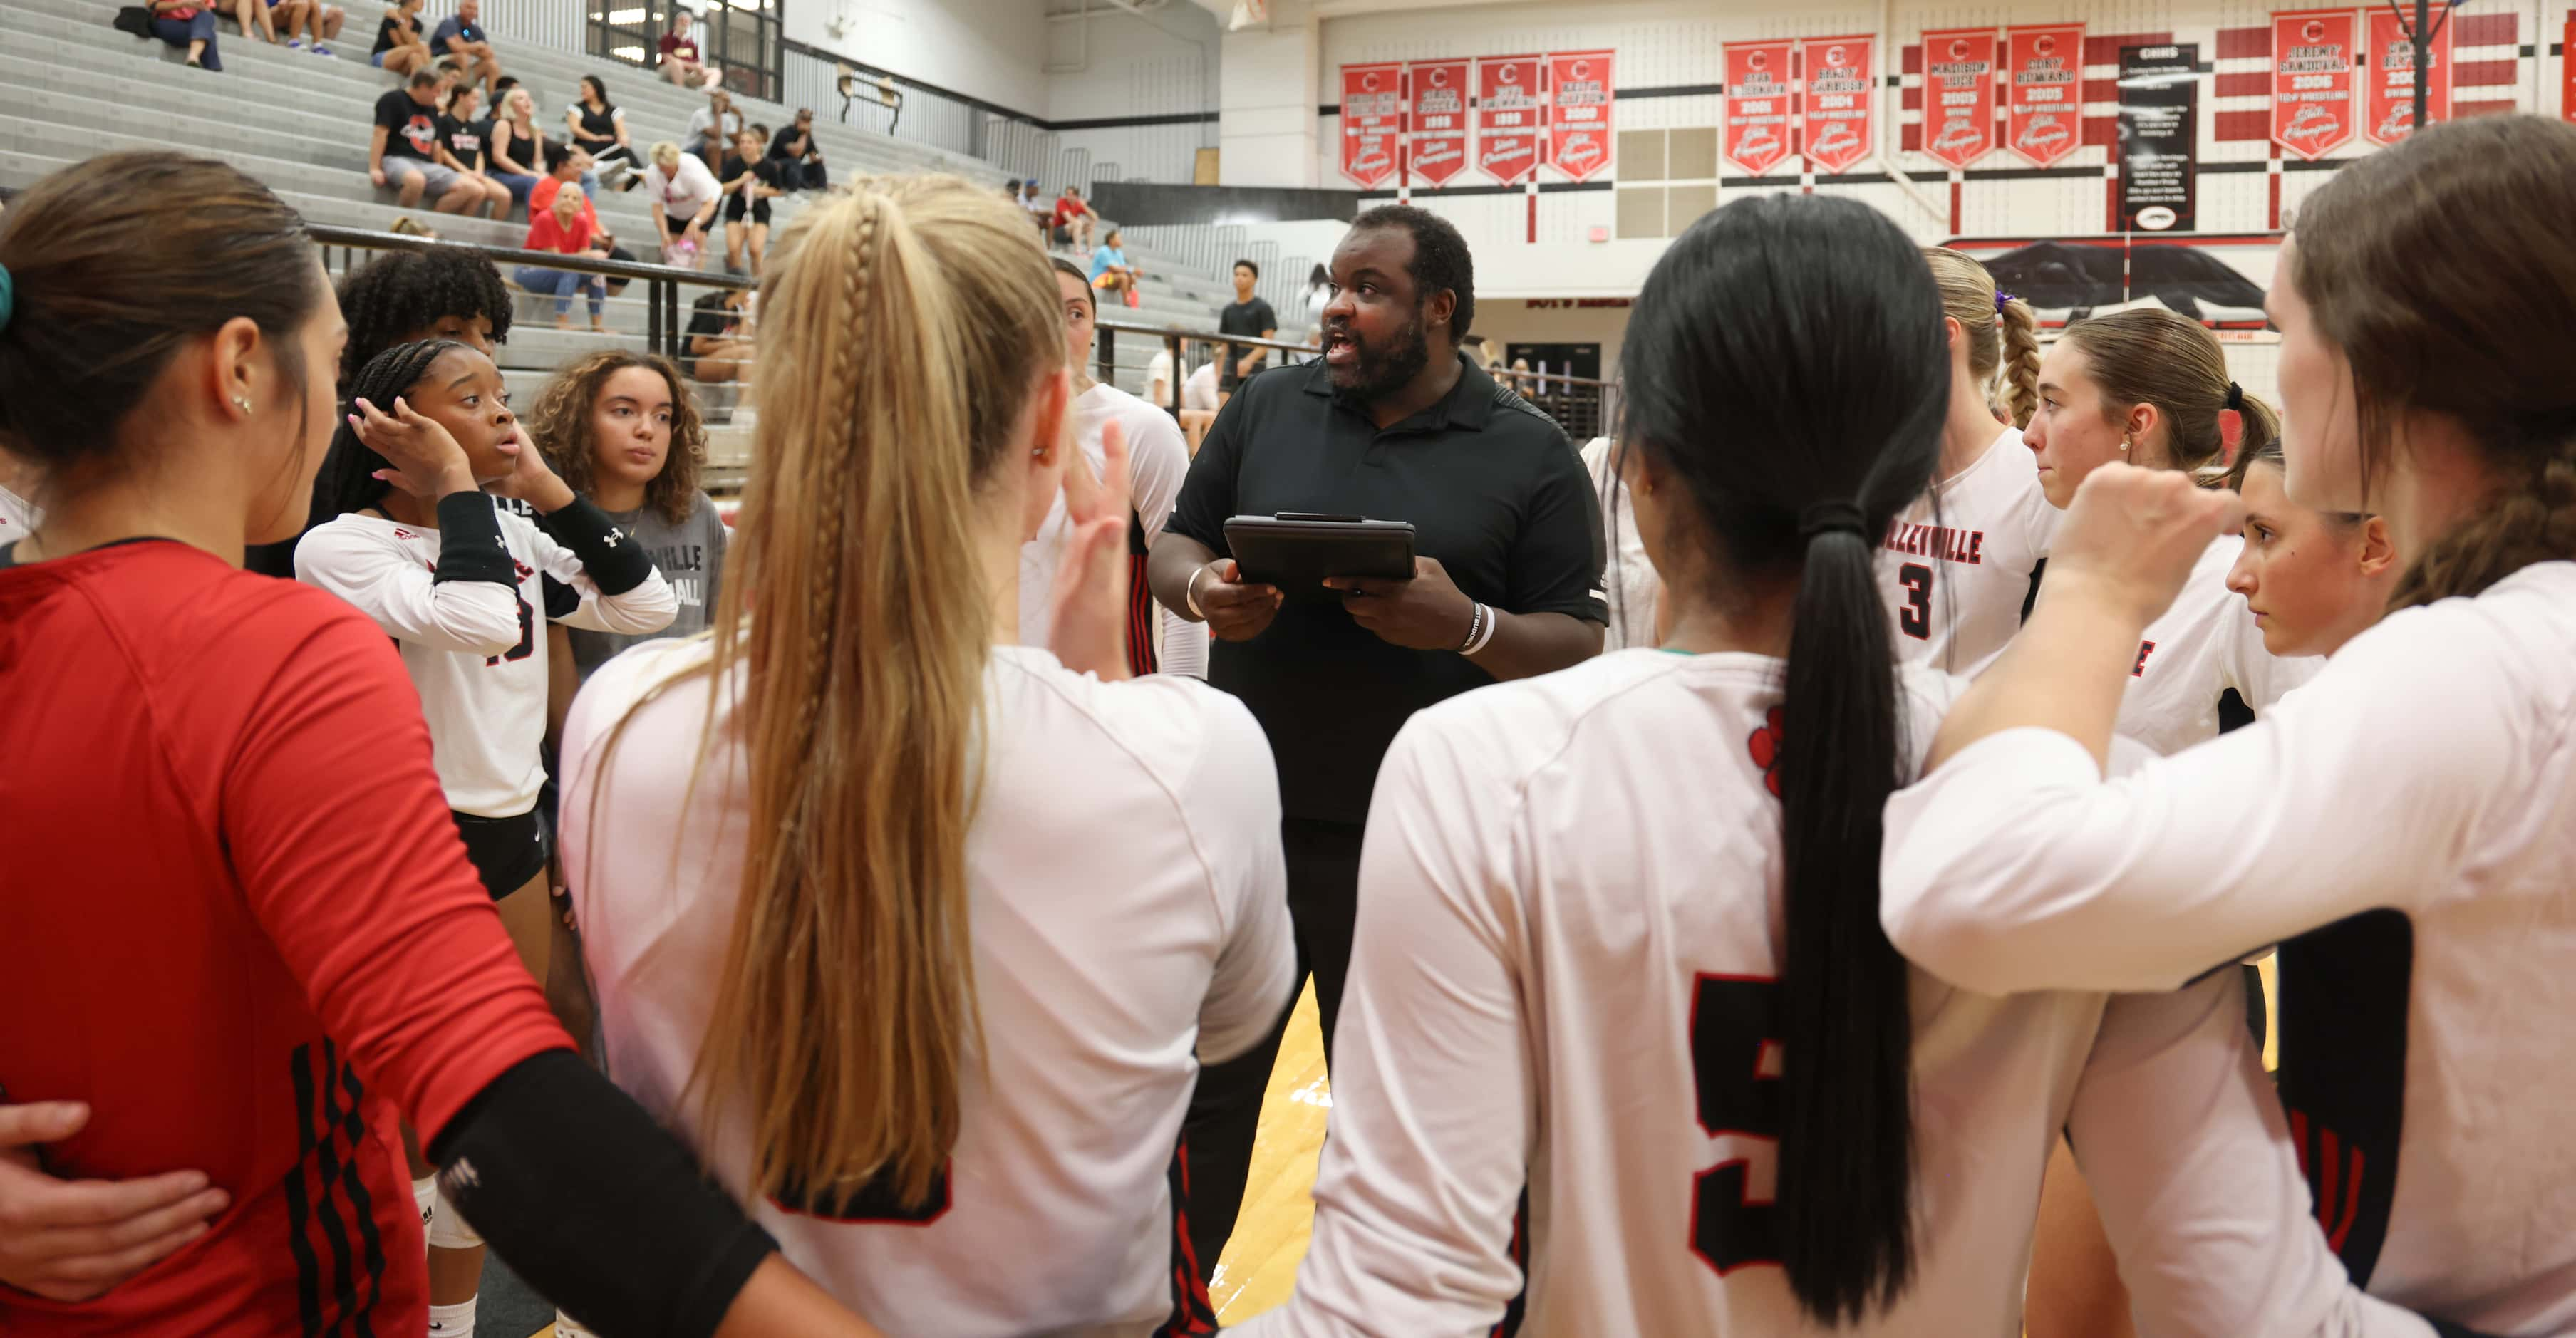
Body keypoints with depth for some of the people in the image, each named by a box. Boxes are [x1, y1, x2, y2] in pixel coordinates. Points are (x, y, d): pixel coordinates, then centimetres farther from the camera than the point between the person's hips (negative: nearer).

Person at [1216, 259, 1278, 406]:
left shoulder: (1263, 308, -1)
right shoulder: (1228, 310, 14)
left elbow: (1268, 340, -8)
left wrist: (1249, 360, -23)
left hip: (1255, 367, -4)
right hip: (1231, 367, 4)